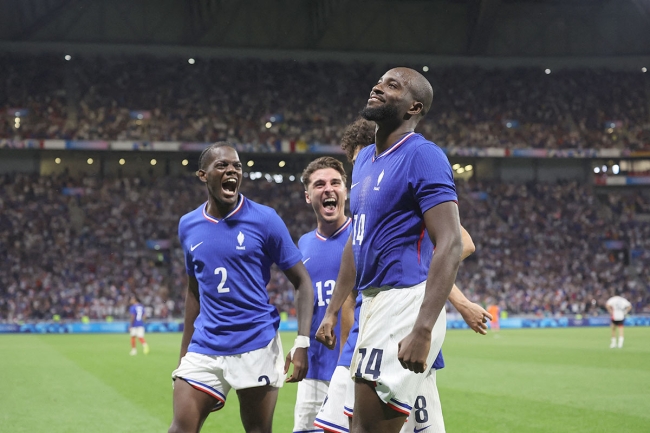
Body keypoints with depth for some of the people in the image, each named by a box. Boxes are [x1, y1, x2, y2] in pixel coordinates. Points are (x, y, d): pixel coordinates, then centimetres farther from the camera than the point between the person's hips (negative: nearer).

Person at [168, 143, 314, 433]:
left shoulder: (264, 219, -6)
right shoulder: (188, 226, 7)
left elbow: (302, 282, -2)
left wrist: (302, 343, -14)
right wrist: (185, 353, 17)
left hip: (257, 346, -3)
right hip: (205, 347, 3)